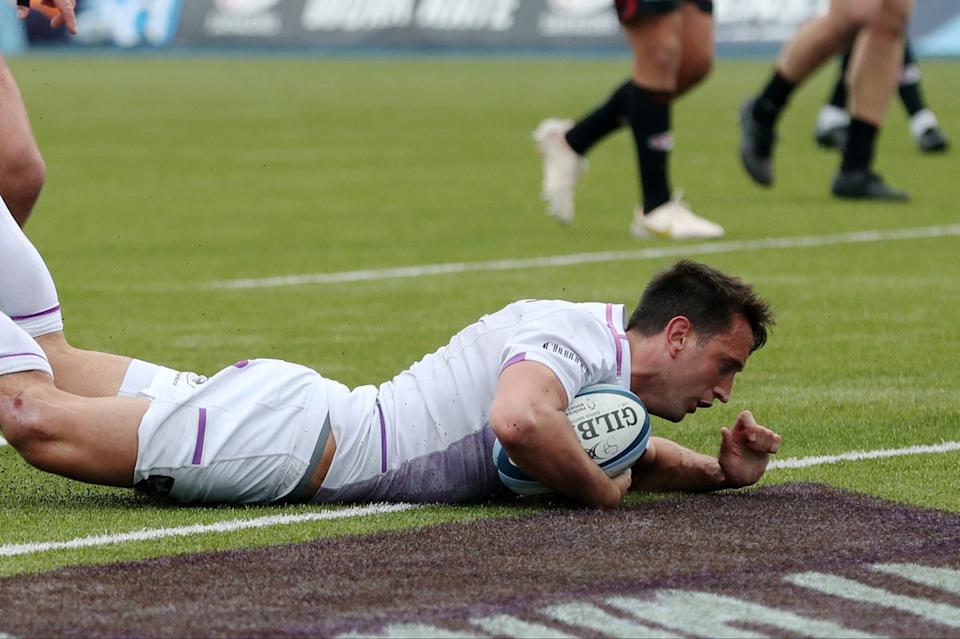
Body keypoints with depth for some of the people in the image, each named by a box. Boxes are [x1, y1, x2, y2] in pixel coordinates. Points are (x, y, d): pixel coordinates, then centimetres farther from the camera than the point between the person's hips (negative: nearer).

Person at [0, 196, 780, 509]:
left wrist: (719, 471, 12)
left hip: (303, 414, 9)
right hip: (289, 436, -9)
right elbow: (518, 421, -41)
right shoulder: (577, 337, -19)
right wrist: (601, 493, -22)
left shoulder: (611, 357, 11)